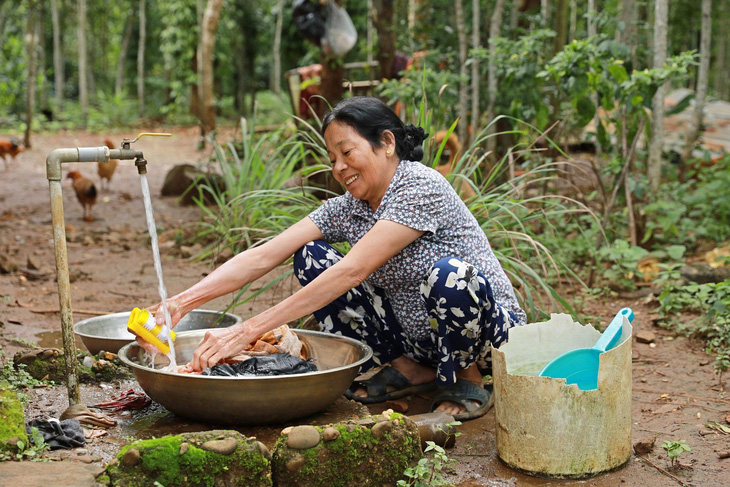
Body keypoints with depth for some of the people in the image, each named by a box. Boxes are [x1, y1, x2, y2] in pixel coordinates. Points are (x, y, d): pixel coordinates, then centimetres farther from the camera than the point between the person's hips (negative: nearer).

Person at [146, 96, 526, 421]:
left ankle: (466, 380, -8)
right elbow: (263, 257, -9)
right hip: (414, 338, 7)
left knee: (447, 273, -40)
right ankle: (410, 371, 2)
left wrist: (247, 331, -36)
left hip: (491, 329, -6)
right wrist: (183, 301, -24)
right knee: (310, 258, -3)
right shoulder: (347, 207, 0)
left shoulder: (420, 186, -23)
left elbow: (351, 272, -32)